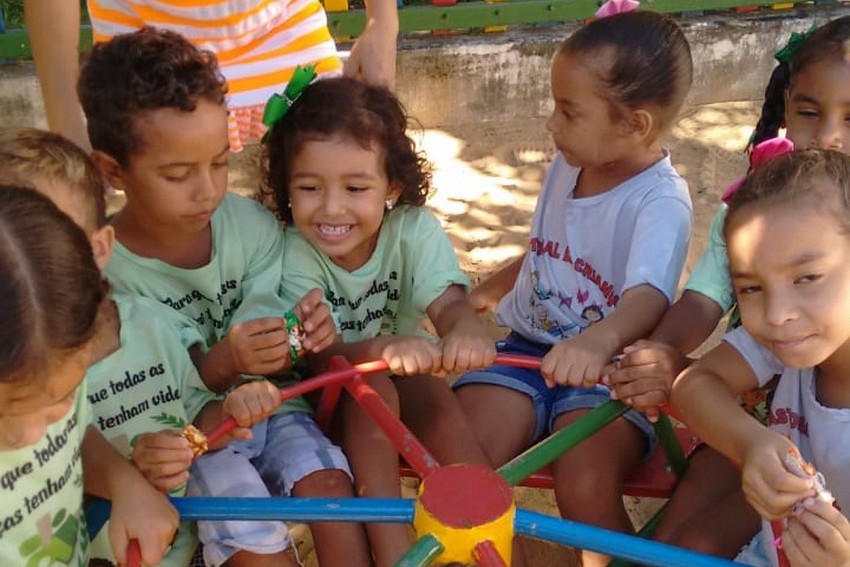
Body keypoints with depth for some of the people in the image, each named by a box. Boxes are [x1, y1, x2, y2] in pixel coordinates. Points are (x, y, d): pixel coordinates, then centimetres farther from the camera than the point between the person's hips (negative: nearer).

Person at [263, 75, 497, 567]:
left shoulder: (415, 230, -18)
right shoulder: (293, 254, -24)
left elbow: (449, 302, -30)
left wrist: (467, 330, -58)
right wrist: (382, 349, -56)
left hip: (404, 376, 2)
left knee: (442, 405, -28)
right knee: (370, 387, -33)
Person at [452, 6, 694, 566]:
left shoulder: (661, 201, -15)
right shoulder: (568, 165, 6)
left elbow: (649, 295, -33)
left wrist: (598, 341, -54)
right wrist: (482, 294, 32)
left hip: (602, 370, -5)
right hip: (526, 349, 5)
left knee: (586, 486, -30)